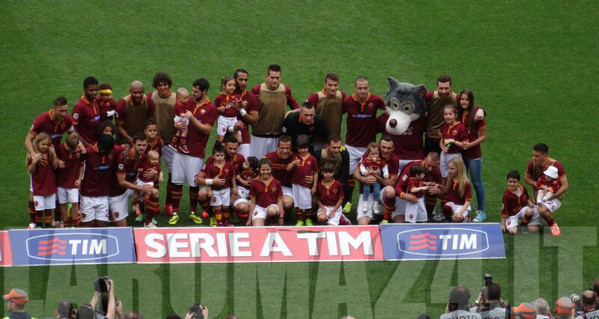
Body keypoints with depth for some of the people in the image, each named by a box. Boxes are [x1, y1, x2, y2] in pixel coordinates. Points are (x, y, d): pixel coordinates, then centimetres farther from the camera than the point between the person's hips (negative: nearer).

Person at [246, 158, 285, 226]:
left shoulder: (276, 183, 1)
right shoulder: (255, 183, 1)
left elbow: (279, 200, 4)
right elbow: (252, 202, 5)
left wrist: (281, 217, -2)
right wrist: (250, 219, 5)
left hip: (272, 206, 0)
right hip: (259, 208, 0)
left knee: (271, 211, -39)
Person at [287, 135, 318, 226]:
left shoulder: (312, 159, -5)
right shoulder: (296, 158, 0)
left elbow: (315, 173, -1)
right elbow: (288, 169, -6)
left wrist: (314, 186, -1)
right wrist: (293, 163, -27)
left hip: (307, 185, -2)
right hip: (296, 184, 2)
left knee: (307, 203, 5)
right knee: (298, 203, 11)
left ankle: (308, 219, 25)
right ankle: (300, 220, 23)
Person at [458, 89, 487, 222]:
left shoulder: (476, 114, -11)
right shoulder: (458, 114, 3)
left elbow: (483, 136, -7)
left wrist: (471, 144, -19)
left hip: (474, 155, -5)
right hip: (460, 154, 5)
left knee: (477, 182, 2)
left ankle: (481, 211, 11)